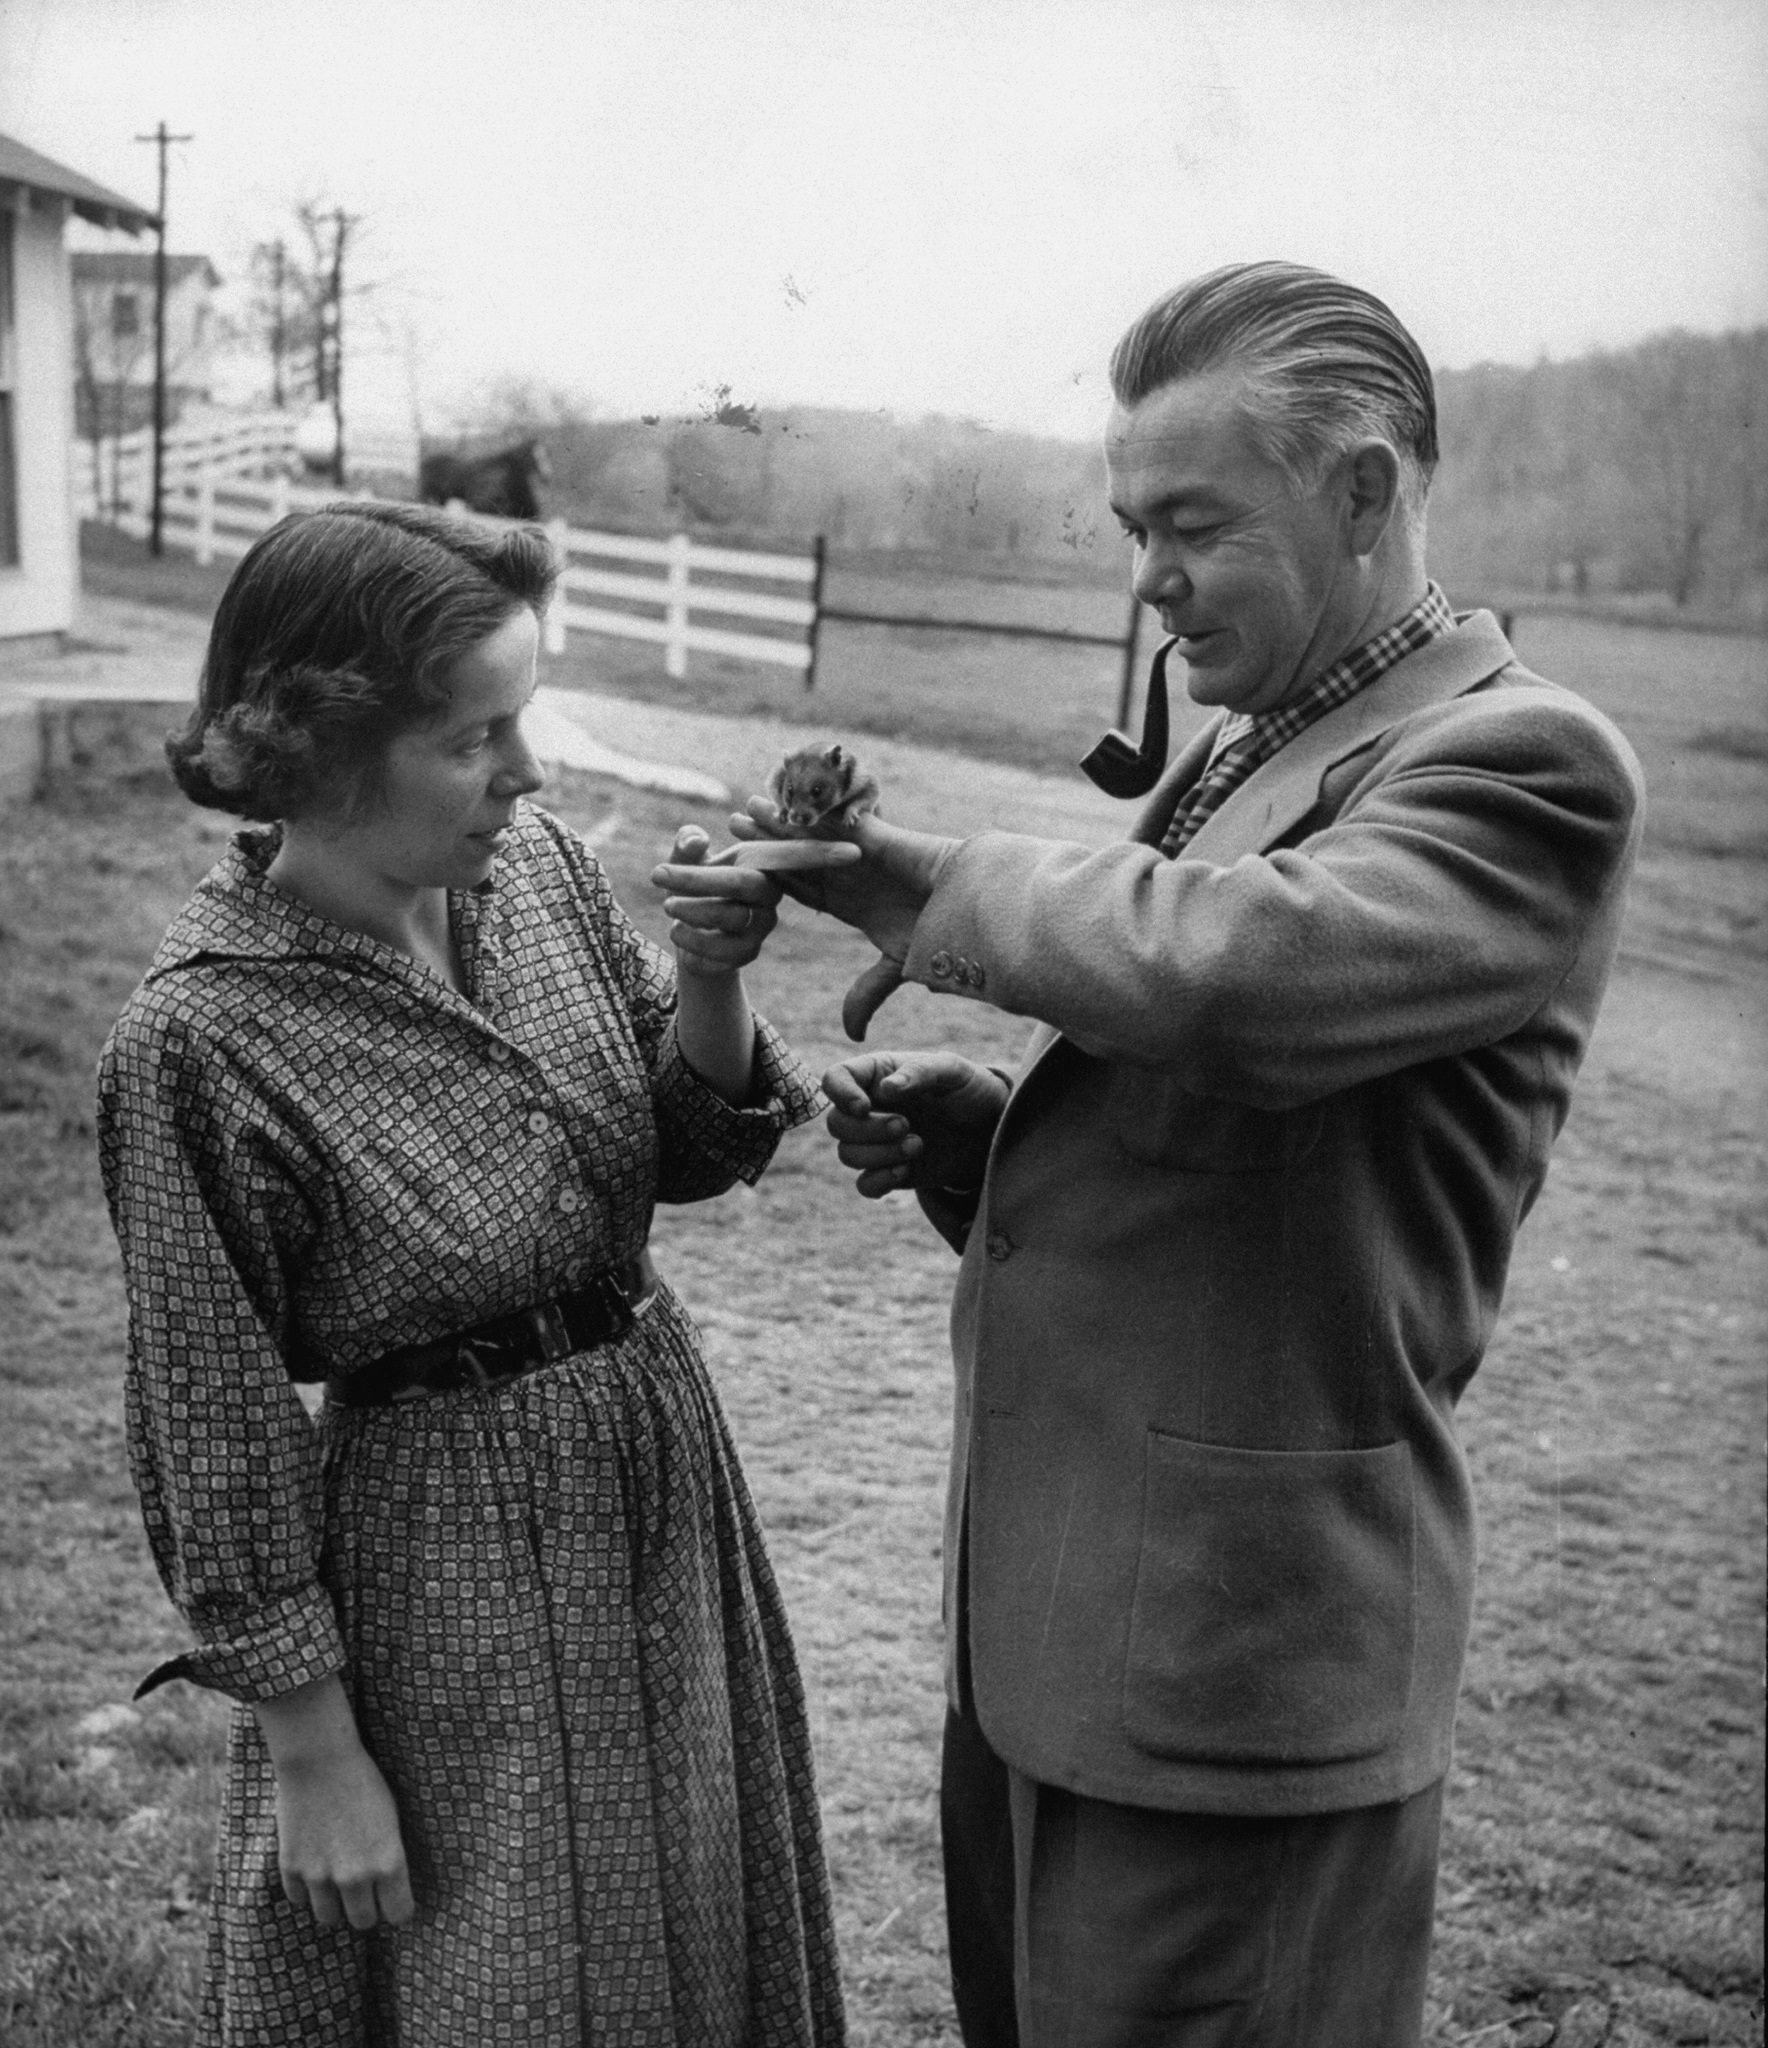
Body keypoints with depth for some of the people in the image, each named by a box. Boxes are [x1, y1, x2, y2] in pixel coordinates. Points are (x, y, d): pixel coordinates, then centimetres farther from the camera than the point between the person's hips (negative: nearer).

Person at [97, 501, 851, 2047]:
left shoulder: (533, 862, -7)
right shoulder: (201, 1039, -22)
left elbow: (693, 1153, 3)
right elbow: (218, 1429, -15)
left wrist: (708, 982, -17)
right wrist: (311, 1748, -10)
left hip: (668, 1479, 6)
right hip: (452, 1557, -6)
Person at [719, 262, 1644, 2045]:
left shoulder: (1521, 763, -15)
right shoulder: (1242, 747, 12)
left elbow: (1223, 964, -33)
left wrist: (927, 884, -15)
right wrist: (966, 1129, 0)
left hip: (1237, 1638, -8)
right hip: (1045, 1592, 9)